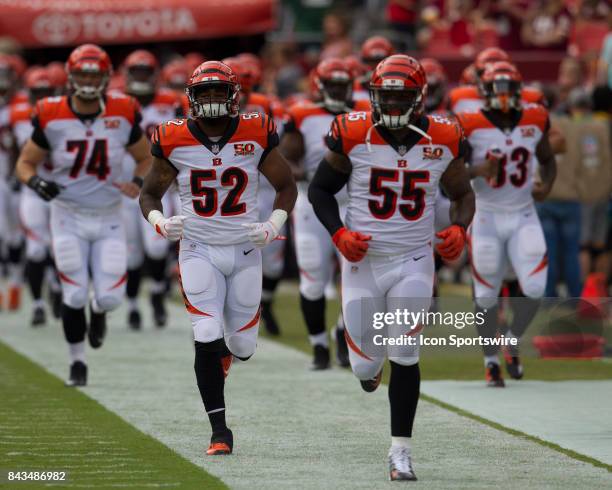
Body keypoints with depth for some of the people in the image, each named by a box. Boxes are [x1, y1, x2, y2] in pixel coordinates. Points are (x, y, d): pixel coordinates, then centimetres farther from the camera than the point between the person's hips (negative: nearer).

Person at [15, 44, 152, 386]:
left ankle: (98, 309, 31)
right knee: (75, 295, -5)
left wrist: (139, 182, -13)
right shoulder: (51, 117, -10)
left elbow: (146, 158, 8)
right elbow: (26, 162, 1)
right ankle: (77, 362, 15)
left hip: (109, 219, 1)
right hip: (69, 217, -1)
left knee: (111, 296, -7)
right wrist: (34, 181, -21)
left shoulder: (123, 114, -8)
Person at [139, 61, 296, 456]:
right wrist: (159, 221, -14)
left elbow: (286, 186, 7)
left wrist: (274, 225, -11)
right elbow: (150, 192, 8)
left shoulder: (256, 135, -5)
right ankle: (220, 431, -7)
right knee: (207, 339, -15)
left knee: (243, 345, 6)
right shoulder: (175, 141, -5)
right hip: (198, 250, -1)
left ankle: (229, 349, 47)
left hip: (245, 250, 1)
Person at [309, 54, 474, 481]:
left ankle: (401, 449, 3)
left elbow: (463, 193, 10)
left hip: (413, 262, 0)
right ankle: (370, 361, 44)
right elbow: (320, 189, 2)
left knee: (405, 357, -7)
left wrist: (459, 229, -10)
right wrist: (339, 234, -13)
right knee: (365, 365, 5)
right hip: (363, 259, 0)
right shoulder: (353, 135, -9)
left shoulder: (442, 140, -5)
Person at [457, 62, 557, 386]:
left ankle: (512, 343, 17)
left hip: (523, 216, 2)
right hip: (487, 217, -2)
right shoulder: (471, 127, -12)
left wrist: (547, 184, -5)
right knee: (487, 296, 4)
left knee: (534, 289, -9)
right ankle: (491, 362, 20)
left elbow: (547, 159, 15)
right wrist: (478, 171, -25)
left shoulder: (534, 121, -2)